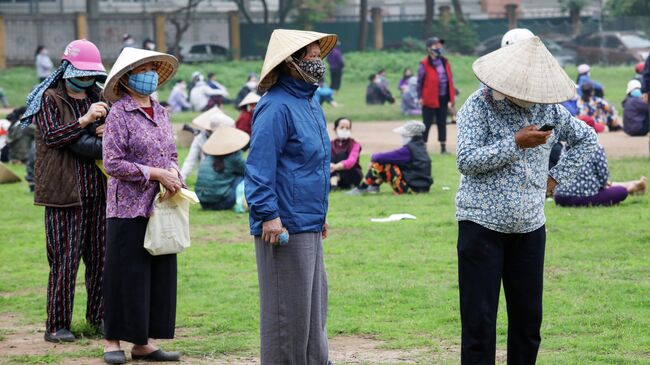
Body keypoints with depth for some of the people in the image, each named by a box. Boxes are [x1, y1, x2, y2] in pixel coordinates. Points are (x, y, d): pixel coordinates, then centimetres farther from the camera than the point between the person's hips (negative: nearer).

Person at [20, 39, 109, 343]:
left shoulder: (97, 97, 13)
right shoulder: (50, 99, -3)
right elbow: (50, 136, -15)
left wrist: (105, 133, -6)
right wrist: (84, 121, -24)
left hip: (97, 190, 6)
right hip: (63, 191, -6)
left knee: (99, 255, 8)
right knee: (64, 258, -6)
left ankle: (98, 315, 19)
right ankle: (56, 325, -1)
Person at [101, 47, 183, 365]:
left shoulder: (161, 113, 13)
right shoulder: (119, 115, -8)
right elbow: (113, 164, -13)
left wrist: (173, 177, -5)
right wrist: (155, 173, -16)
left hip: (159, 206, 6)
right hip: (129, 207, -6)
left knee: (159, 275, 6)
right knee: (126, 275, -3)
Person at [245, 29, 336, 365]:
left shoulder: (310, 105, 15)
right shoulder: (276, 107, -15)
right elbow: (260, 164, -20)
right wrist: (268, 214, -24)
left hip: (309, 225, 10)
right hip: (285, 226, -10)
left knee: (313, 306, 15)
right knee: (288, 311, -3)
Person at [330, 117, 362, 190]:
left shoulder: (354, 145, -9)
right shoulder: (331, 145, 1)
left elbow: (351, 161, -29)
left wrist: (336, 167, -49)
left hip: (353, 177, -2)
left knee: (341, 155, -24)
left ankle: (334, 182, -38)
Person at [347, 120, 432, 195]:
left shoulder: (408, 150, -17)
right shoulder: (421, 147, 10)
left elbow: (381, 158, -17)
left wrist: (374, 157, 6)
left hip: (411, 188, -9)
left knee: (379, 163, -7)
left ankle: (361, 189, 3)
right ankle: (375, 186, 20)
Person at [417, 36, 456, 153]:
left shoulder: (444, 62, 9)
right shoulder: (425, 64, -10)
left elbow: (450, 79, 11)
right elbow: (420, 81, -8)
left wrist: (451, 96, 6)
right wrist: (420, 97, -12)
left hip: (443, 98, 6)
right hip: (430, 99, -6)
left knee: (442, 123, 11)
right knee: (427, 123, 0)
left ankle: (443, 147, 16)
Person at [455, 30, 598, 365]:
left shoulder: (548, 108, 5)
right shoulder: (478, 106, -8)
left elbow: (587, 139, 19)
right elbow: (466, 160, -18)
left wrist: (556, 177, 8)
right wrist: (516, 144, -21)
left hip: (530, 227, 5)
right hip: (482, 225, -5)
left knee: (528, 318, 9)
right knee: (479, 320, -5)